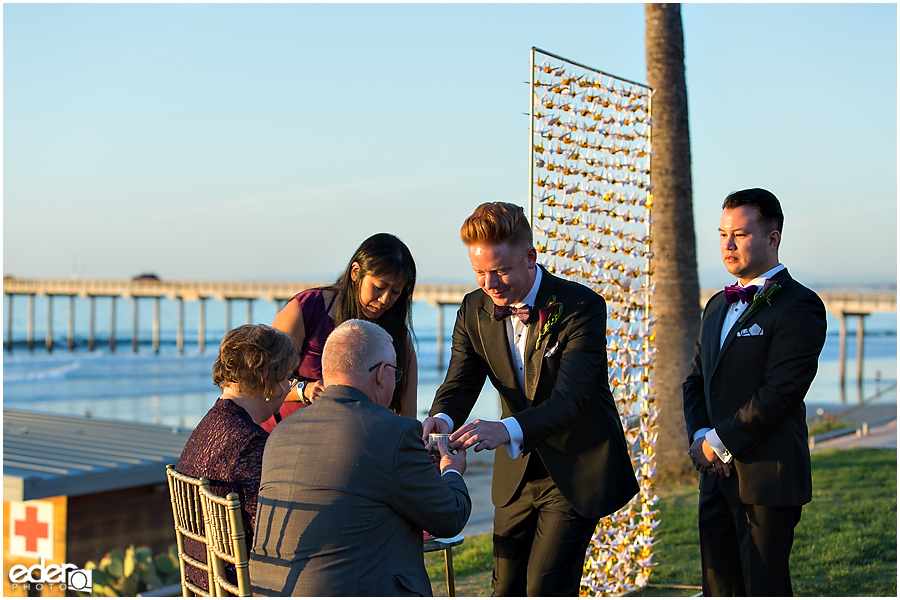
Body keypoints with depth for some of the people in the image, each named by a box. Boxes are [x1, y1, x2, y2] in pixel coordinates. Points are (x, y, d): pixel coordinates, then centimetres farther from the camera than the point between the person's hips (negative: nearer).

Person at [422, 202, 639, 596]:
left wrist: (507, 429, -47)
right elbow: (460, 383, -8)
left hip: (577, 471, -6)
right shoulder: (475, 310, -4)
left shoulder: (582, 307, -21)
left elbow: (569, 399, -30)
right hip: (518, 471, 6)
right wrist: (443, 419, -33)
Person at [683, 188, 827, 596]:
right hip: (718, 475, 8)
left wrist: (722, 443, -13)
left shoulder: (797, 306, -10)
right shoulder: (718, 306, 18)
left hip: (767, 477, -8)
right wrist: (701, 437, -2)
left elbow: (781, 391, -18)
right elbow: (696, 381, 17)